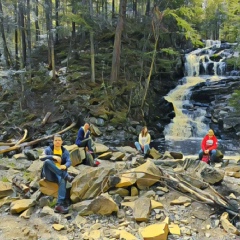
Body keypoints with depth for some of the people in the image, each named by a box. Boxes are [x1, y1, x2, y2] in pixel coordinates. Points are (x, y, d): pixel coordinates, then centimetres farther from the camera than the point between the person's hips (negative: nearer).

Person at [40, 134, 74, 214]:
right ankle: (66, 176, -34)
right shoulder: (48, 149, 7)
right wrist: (53, 156, -26)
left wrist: (65, 166, -29)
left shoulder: (65, 151, 11)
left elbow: (69, 161, -4)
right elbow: (41, 157, -12)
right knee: (47, 161, -32)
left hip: (59, 174, 0)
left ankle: (59, 205, -48)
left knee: (62, 181, -36)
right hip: (49, 174, 0)